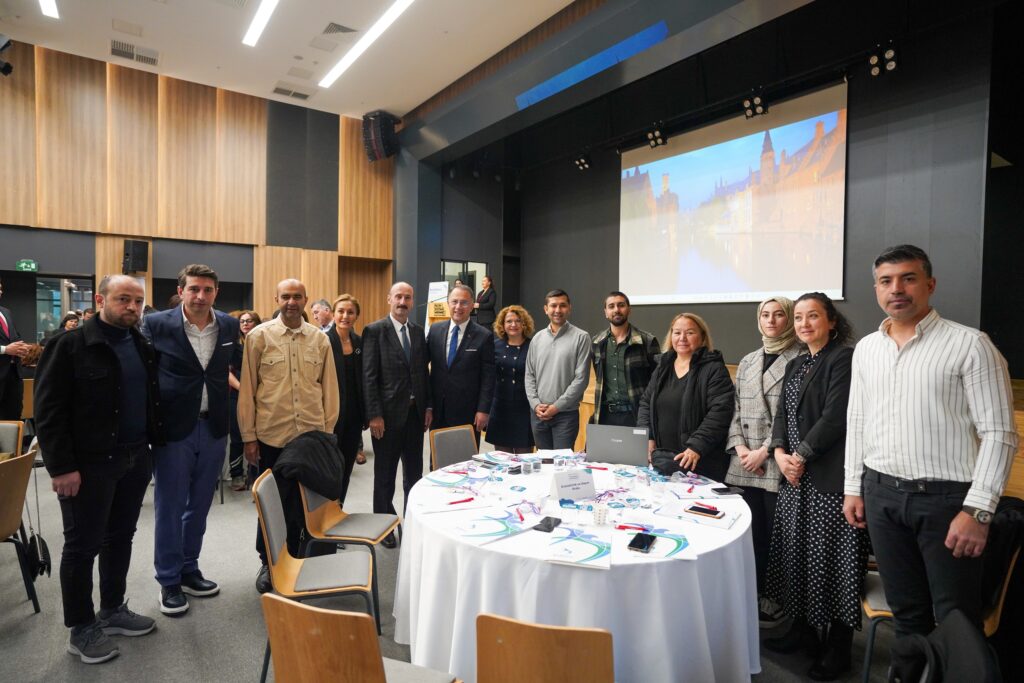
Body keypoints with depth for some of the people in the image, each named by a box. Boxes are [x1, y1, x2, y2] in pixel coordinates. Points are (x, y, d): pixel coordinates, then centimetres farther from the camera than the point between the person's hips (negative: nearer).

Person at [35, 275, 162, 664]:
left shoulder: (144, 347, 8)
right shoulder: (71, 344, -10)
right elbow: (48, 409, -12)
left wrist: (153, 448, 7)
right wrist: (61, 466, -16)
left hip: (136, 458, 6)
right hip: (89, 463, -6)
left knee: (120, 538, 16)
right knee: (83, 545, 8)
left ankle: (113, 610, 33)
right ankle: (81, 629, 23)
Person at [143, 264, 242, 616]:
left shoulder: (229, 325, 1)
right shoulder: (157, 324, -9)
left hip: (213, 428, 4)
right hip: (172, 428, -3)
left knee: (199, 506, 16)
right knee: (169, 507, 8)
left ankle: (189, 570, 33)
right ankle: (169, 581, 25)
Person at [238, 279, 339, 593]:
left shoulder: (320, 339, 4)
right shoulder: (258, 336, -2)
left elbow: (329, 387, 8)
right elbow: (246, 388, 0)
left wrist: (328, 429, 5)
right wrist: (248, 436, -1)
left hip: (311, 435, 2)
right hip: (271, 435, -1)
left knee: (302, 502, 10)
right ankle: (268, 563, 31)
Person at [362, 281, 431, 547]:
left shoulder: (418, 331, 9)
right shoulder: (375, 330, -7)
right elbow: (369, 376, -10)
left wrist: (428, 407, 6)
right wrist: (374, 415, -15)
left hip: (415, 413, 5)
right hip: (388, 413, -5)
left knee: (414, 472, 13)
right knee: (385, 474, 10)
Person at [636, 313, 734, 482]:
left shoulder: (714, 369, -6)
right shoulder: (663, 367, 14)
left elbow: (719, 412, -16)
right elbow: (646, 403, 15)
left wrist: (697, 447, -23)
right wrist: (647, 438, 0)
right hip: (661, 457, 6)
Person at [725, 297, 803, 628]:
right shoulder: (747, 362, 15)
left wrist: (766, 450, -12)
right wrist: (739, 445, -1)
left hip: (778, 462, -5)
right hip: (746, 464, 5)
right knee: (753, 532, 12)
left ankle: (779, 600, 19)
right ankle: (755, 595, 26)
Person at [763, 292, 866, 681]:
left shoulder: (844, 358, -9)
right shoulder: (795, 365, 16)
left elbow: (835, 416, -17)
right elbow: (782, 415, 11)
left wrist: (801, 455, -13)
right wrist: (780, 453, -4)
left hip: (830, 475, -8)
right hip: (795, 475, 8)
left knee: (831, 556, 1)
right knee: (797, 550, 15)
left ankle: (837, 648, 18)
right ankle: (803, 628, 32)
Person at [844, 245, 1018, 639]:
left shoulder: (969, 344, -7)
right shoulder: (866, 349, 8)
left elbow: (999, 434, -9)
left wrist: (977, 511, -15)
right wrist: (853, 488, 10)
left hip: (947, 497, -4)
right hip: (881, 494, 4)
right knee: (906, 609, 17)